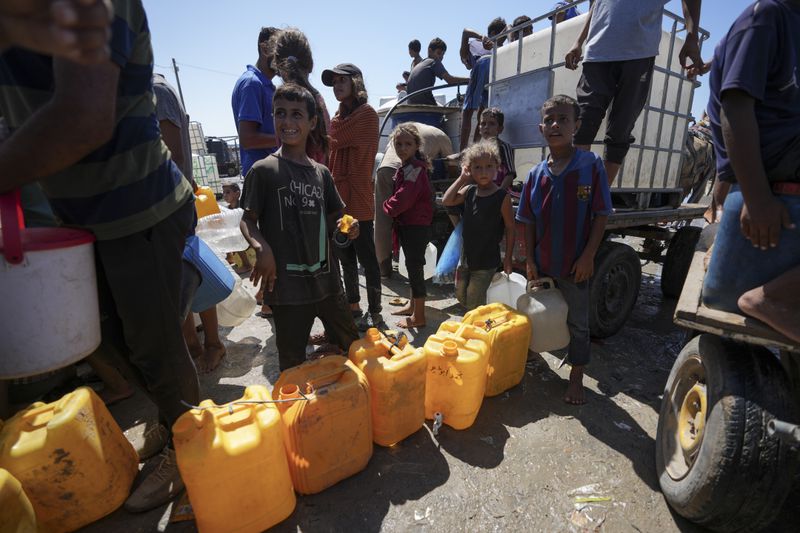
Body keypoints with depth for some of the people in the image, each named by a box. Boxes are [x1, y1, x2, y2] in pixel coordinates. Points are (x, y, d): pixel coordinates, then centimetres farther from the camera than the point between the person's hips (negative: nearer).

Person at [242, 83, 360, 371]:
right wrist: (262, 248, -22)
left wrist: (346, 226, -4)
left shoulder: (321, 172, 10)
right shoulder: (263, 169, -3)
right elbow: (248, 219, -3)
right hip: (286, 282, -4)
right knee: (293, 363, 8)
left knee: (351, 345, 18)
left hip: (326, 277, 5)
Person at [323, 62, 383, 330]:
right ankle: (353, 306, 29)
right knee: (346, 257, 15)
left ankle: (374, 311, 13)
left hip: (358, 199, -8)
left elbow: (332, 140, -16)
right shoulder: (341, 115, 19)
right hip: (338, 198, 8)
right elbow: (331, 150, 17)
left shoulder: (366, 113, -5)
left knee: (366, 257, -1)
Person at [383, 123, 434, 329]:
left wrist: (387, 206, -7)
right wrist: (391, 207, 5)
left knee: (415, 266, -4)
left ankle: (418, 316, 7)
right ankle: (412, 305, 35)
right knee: (413, 266, 19)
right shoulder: (405, 168, 14)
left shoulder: (415, 169, -17)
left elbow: (403, 198, -25)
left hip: (417, 226, -10)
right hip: (406, 224, 10)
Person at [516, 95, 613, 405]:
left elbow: (601, 215, -8)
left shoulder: (591, 165, -8)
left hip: (575, 264, -3)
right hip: (541, 263, 3)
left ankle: (576, 378, 30)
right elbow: (528, 221, 2)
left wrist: (588, 256, -14)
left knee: (577, 322, 12)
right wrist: (530, 260, -2)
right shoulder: (537, 174, 0)